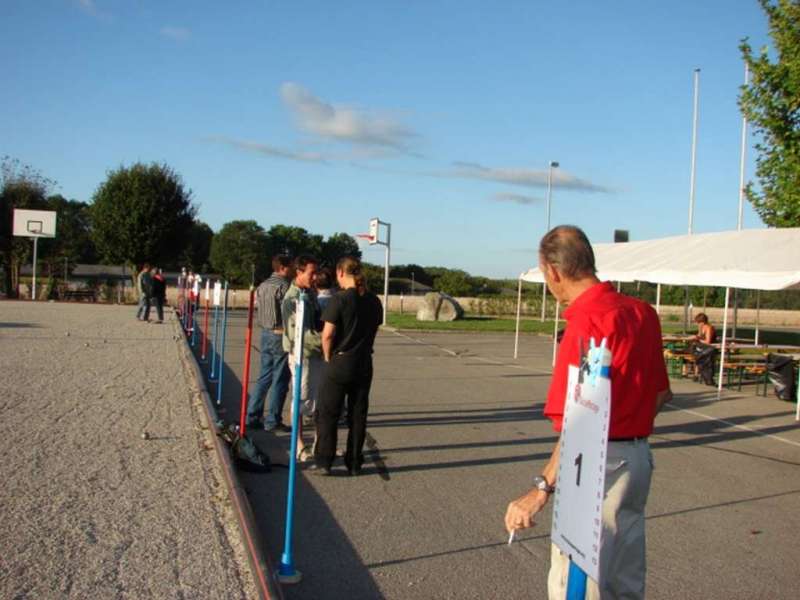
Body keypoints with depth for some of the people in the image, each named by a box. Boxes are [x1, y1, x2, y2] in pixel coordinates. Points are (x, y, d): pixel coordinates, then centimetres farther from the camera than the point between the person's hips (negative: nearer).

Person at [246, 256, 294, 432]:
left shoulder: (262, 285, 12)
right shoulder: (284, 285, -14)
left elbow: (258, 307, 13)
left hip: (266, 334, 8)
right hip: (280, 335, -8)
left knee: (264, 376, 15)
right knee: (279, 380, -1)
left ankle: (252, 416, 18)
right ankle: (273, 421, 4)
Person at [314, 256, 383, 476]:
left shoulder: (339, 299, -14)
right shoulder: (374, 301, 3)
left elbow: (327, 335, -16)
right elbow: (373, 332, 7)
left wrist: (328, 357, -1)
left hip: (339, 362, -5)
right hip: (364, 364, 5)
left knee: (328, 414, 7)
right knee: (358, 414, 12)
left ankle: (324, 462, 10)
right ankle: (354, 463, 18)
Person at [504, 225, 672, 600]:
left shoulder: (587, 321, -21)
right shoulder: (643, 312, 5)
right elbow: (661, 393, 15)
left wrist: (543, 488, -26)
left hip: (598, 465, -9)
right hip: (639, 457, 9)